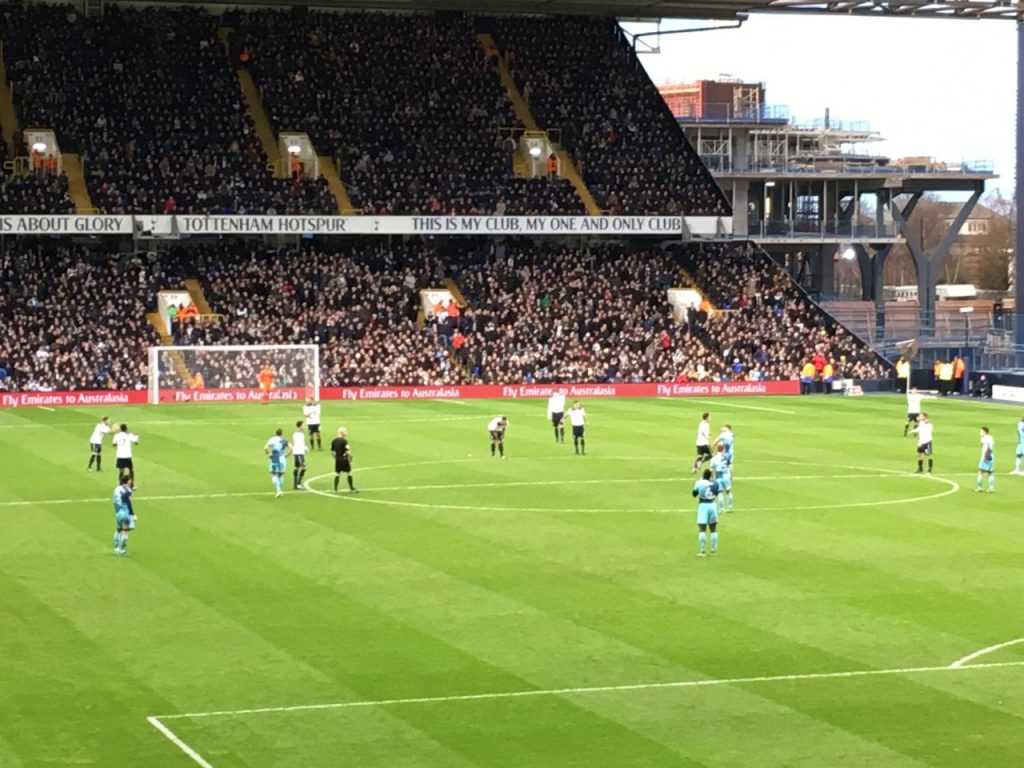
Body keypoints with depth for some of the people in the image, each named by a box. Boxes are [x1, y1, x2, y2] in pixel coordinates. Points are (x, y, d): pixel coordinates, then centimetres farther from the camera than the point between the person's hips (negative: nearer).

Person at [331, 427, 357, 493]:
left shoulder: (334, 441, 3)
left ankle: (335, 489, 9)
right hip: (344, 459, -6)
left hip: (337, 460, 6)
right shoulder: (344, 441, -17)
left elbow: (332, 451, 9)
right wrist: (350, 457, -1)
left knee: (337, 473, 11)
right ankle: (351, 488, 12)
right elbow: (347, 451, -19)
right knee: (349, 473, 7)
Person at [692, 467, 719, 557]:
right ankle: (714, 550, 17)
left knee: (702, 530, 0)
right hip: (712, 505, 4)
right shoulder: (714, 483, -1)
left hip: (703, 505, -4)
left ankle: (702, 551, -4)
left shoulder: (699, 483, -12)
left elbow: (694, 494, 0)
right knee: (713, 529, 15)